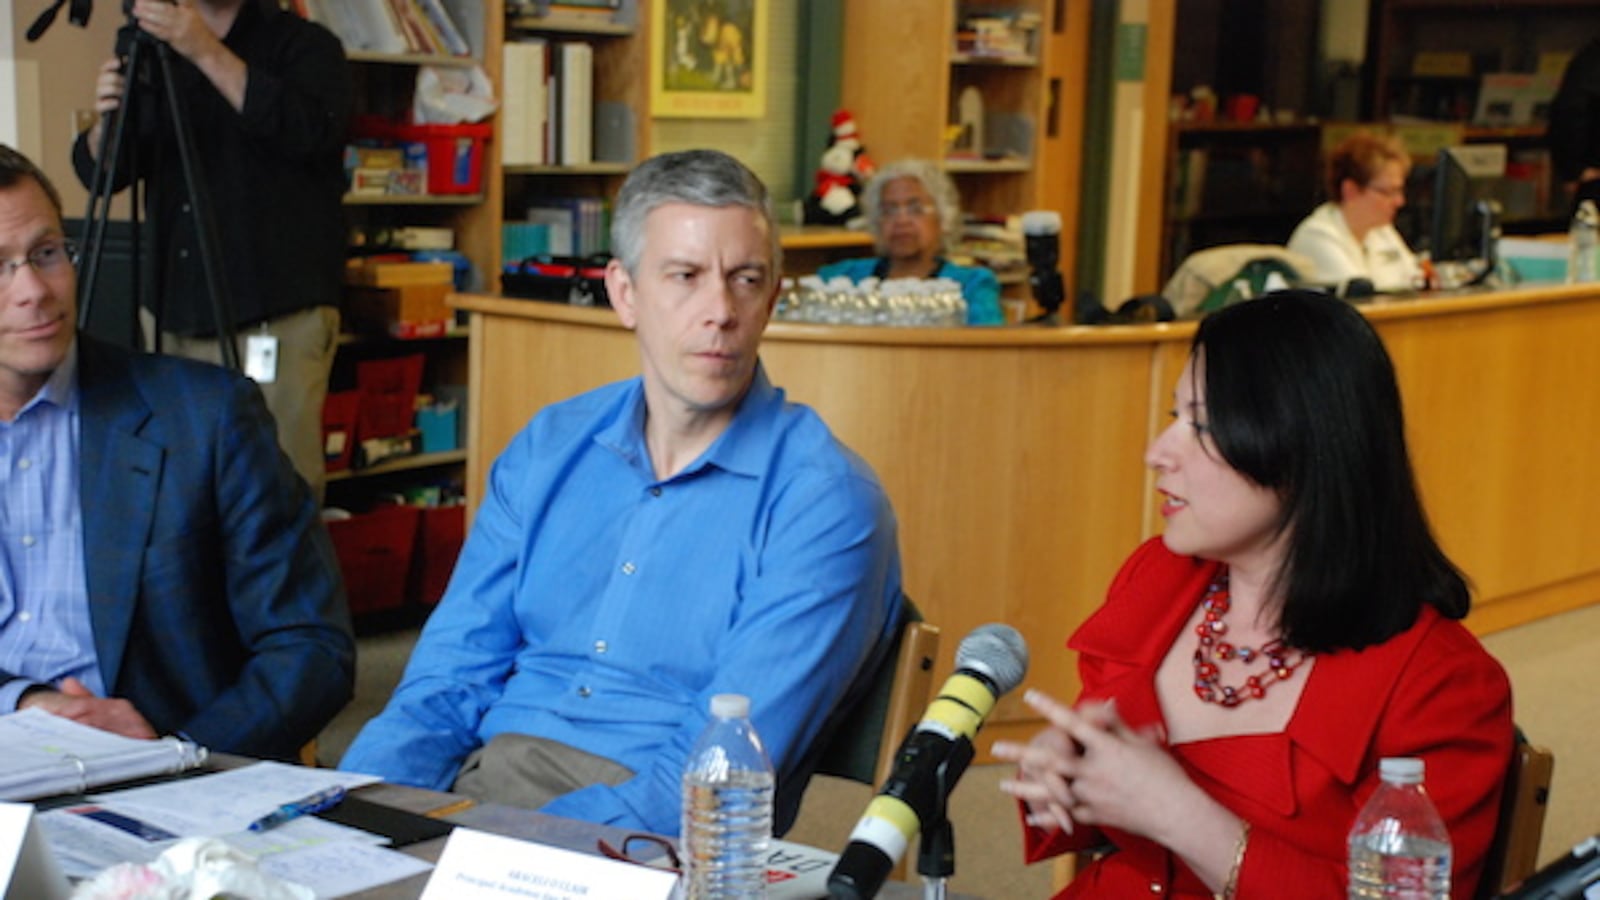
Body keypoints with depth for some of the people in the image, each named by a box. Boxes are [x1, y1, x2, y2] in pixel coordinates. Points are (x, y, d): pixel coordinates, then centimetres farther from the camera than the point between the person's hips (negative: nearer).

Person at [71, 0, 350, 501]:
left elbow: (312, 131, -18)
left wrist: (208, 52, -24)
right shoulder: (156, 54, 16)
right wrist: (106, 121, -11)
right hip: (173, 313, 5)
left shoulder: (305, 44, 2)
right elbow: (96, 172, 11)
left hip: (278, 313, -5)